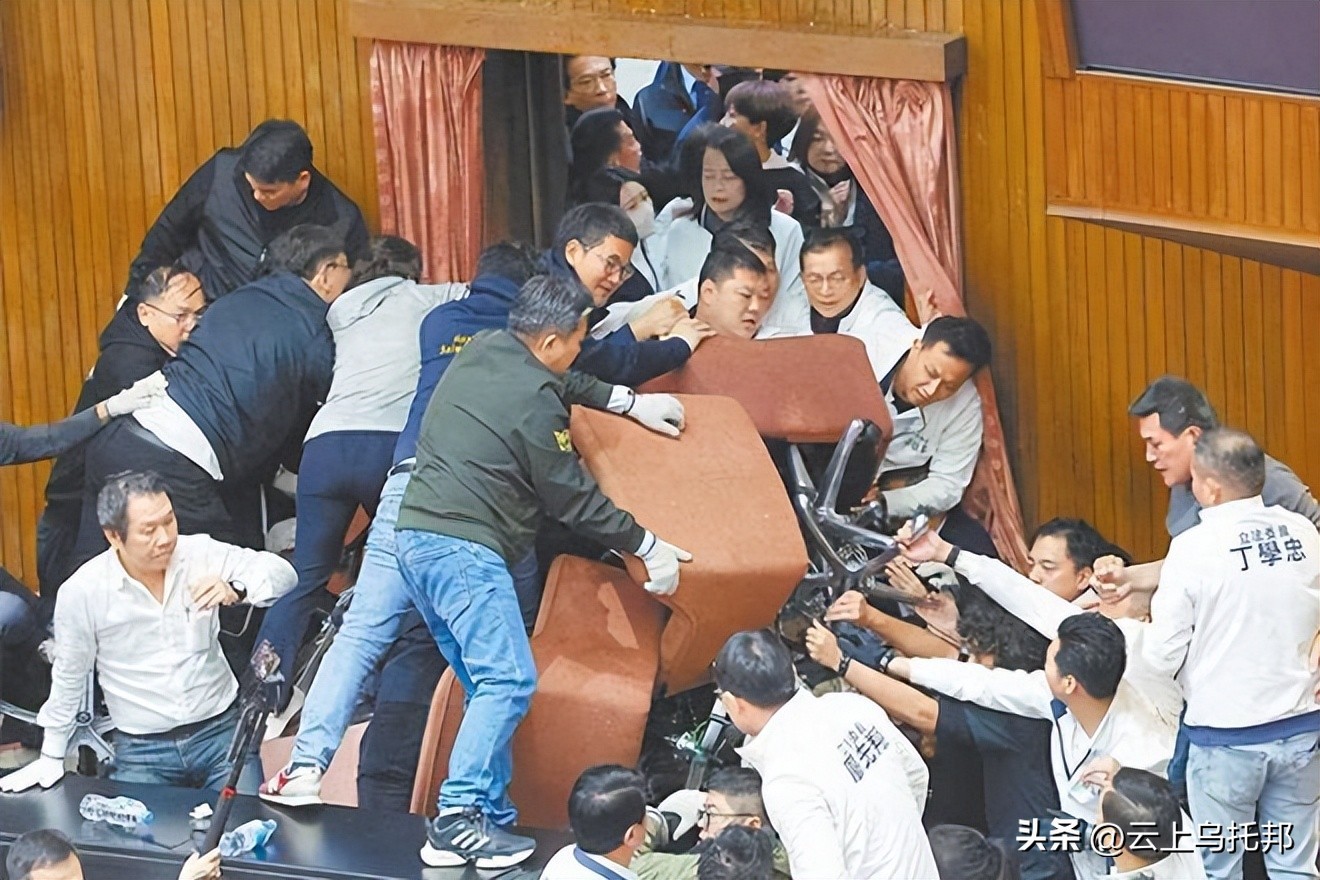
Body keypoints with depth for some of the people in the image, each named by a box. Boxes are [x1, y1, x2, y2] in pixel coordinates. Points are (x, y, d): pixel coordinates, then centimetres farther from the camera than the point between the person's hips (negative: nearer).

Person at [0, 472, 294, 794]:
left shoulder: (202, 554, -6)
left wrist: (235, 588, -28)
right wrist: (51, 759, 12)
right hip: (141, 750, -1)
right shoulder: (82, 592, -8)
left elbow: (281, 573, -6)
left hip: (220, 728, 1)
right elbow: (69, 678, 5)